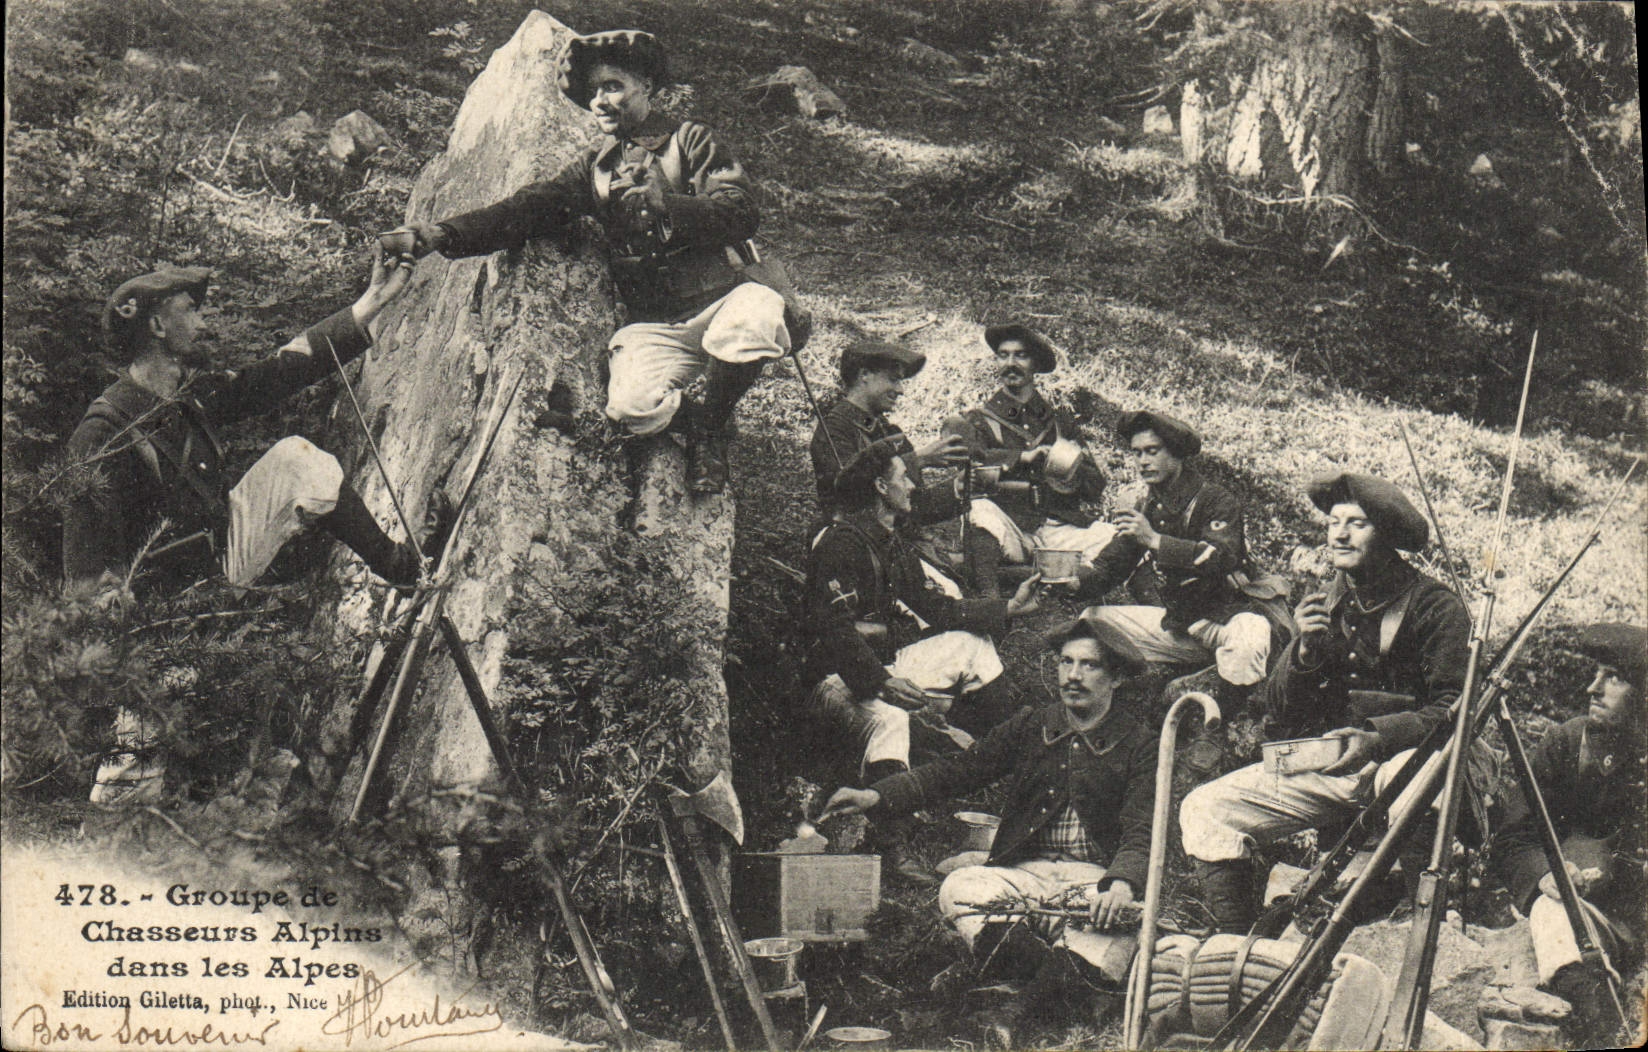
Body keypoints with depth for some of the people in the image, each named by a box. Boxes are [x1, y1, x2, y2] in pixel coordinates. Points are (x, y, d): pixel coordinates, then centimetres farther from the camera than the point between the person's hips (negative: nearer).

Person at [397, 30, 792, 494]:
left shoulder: (689, 141, 6)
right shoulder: (594, 168, 17)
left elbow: (741, 212, -9)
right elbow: (527, 209, 5)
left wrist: (667, 203, -26)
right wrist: (445, 234, -11)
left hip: (720, 300, -1)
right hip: (654, 327, 2)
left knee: (758, 314, -38)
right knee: (632, 407, -31)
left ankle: (710, 425, -10)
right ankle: (685, 415, 7)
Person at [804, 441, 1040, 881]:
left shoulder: (892, 544, 15)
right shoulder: (841, 542, -16)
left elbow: (933, 607, 15)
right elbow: (834, 629, -26)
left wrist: (1008, 608, 12)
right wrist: (881, 682, -34)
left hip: (888, 662, 10)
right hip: (840, 676, -10)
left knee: (971, 644, 12)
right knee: (888, 718, -39)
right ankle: (890, 847, -38)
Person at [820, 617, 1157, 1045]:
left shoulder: (1139, 745, 2)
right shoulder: (1031, 727, 12)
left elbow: (1142, 830, -8)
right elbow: (959, 770, 7)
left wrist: (1121, 882, -32)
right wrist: (876, 795, -6)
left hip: (1097, 877, -3)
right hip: (1027, 871, 3)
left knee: (1121, 921, -37)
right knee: (958, 888, -26)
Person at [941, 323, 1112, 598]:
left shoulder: (1059, 421, 21)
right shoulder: (977, 420, 13)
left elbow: (1096, 487, 15)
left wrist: (1072, 467, -7)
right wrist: (1023, 457, -11)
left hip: (1058, 528, 2)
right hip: (1009, 530, -2)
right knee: (981, 511, -35)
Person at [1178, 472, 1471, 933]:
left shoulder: (1435, 606, -4)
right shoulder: (1323, 605, 12)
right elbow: (1277, 712, 9)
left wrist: (1377, 738, -27)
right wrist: (1305, 649, -10)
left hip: (1402, 754, -5)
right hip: (1324, 762, 5)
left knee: (1412, 784, -42)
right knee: (1202, 809, -11)